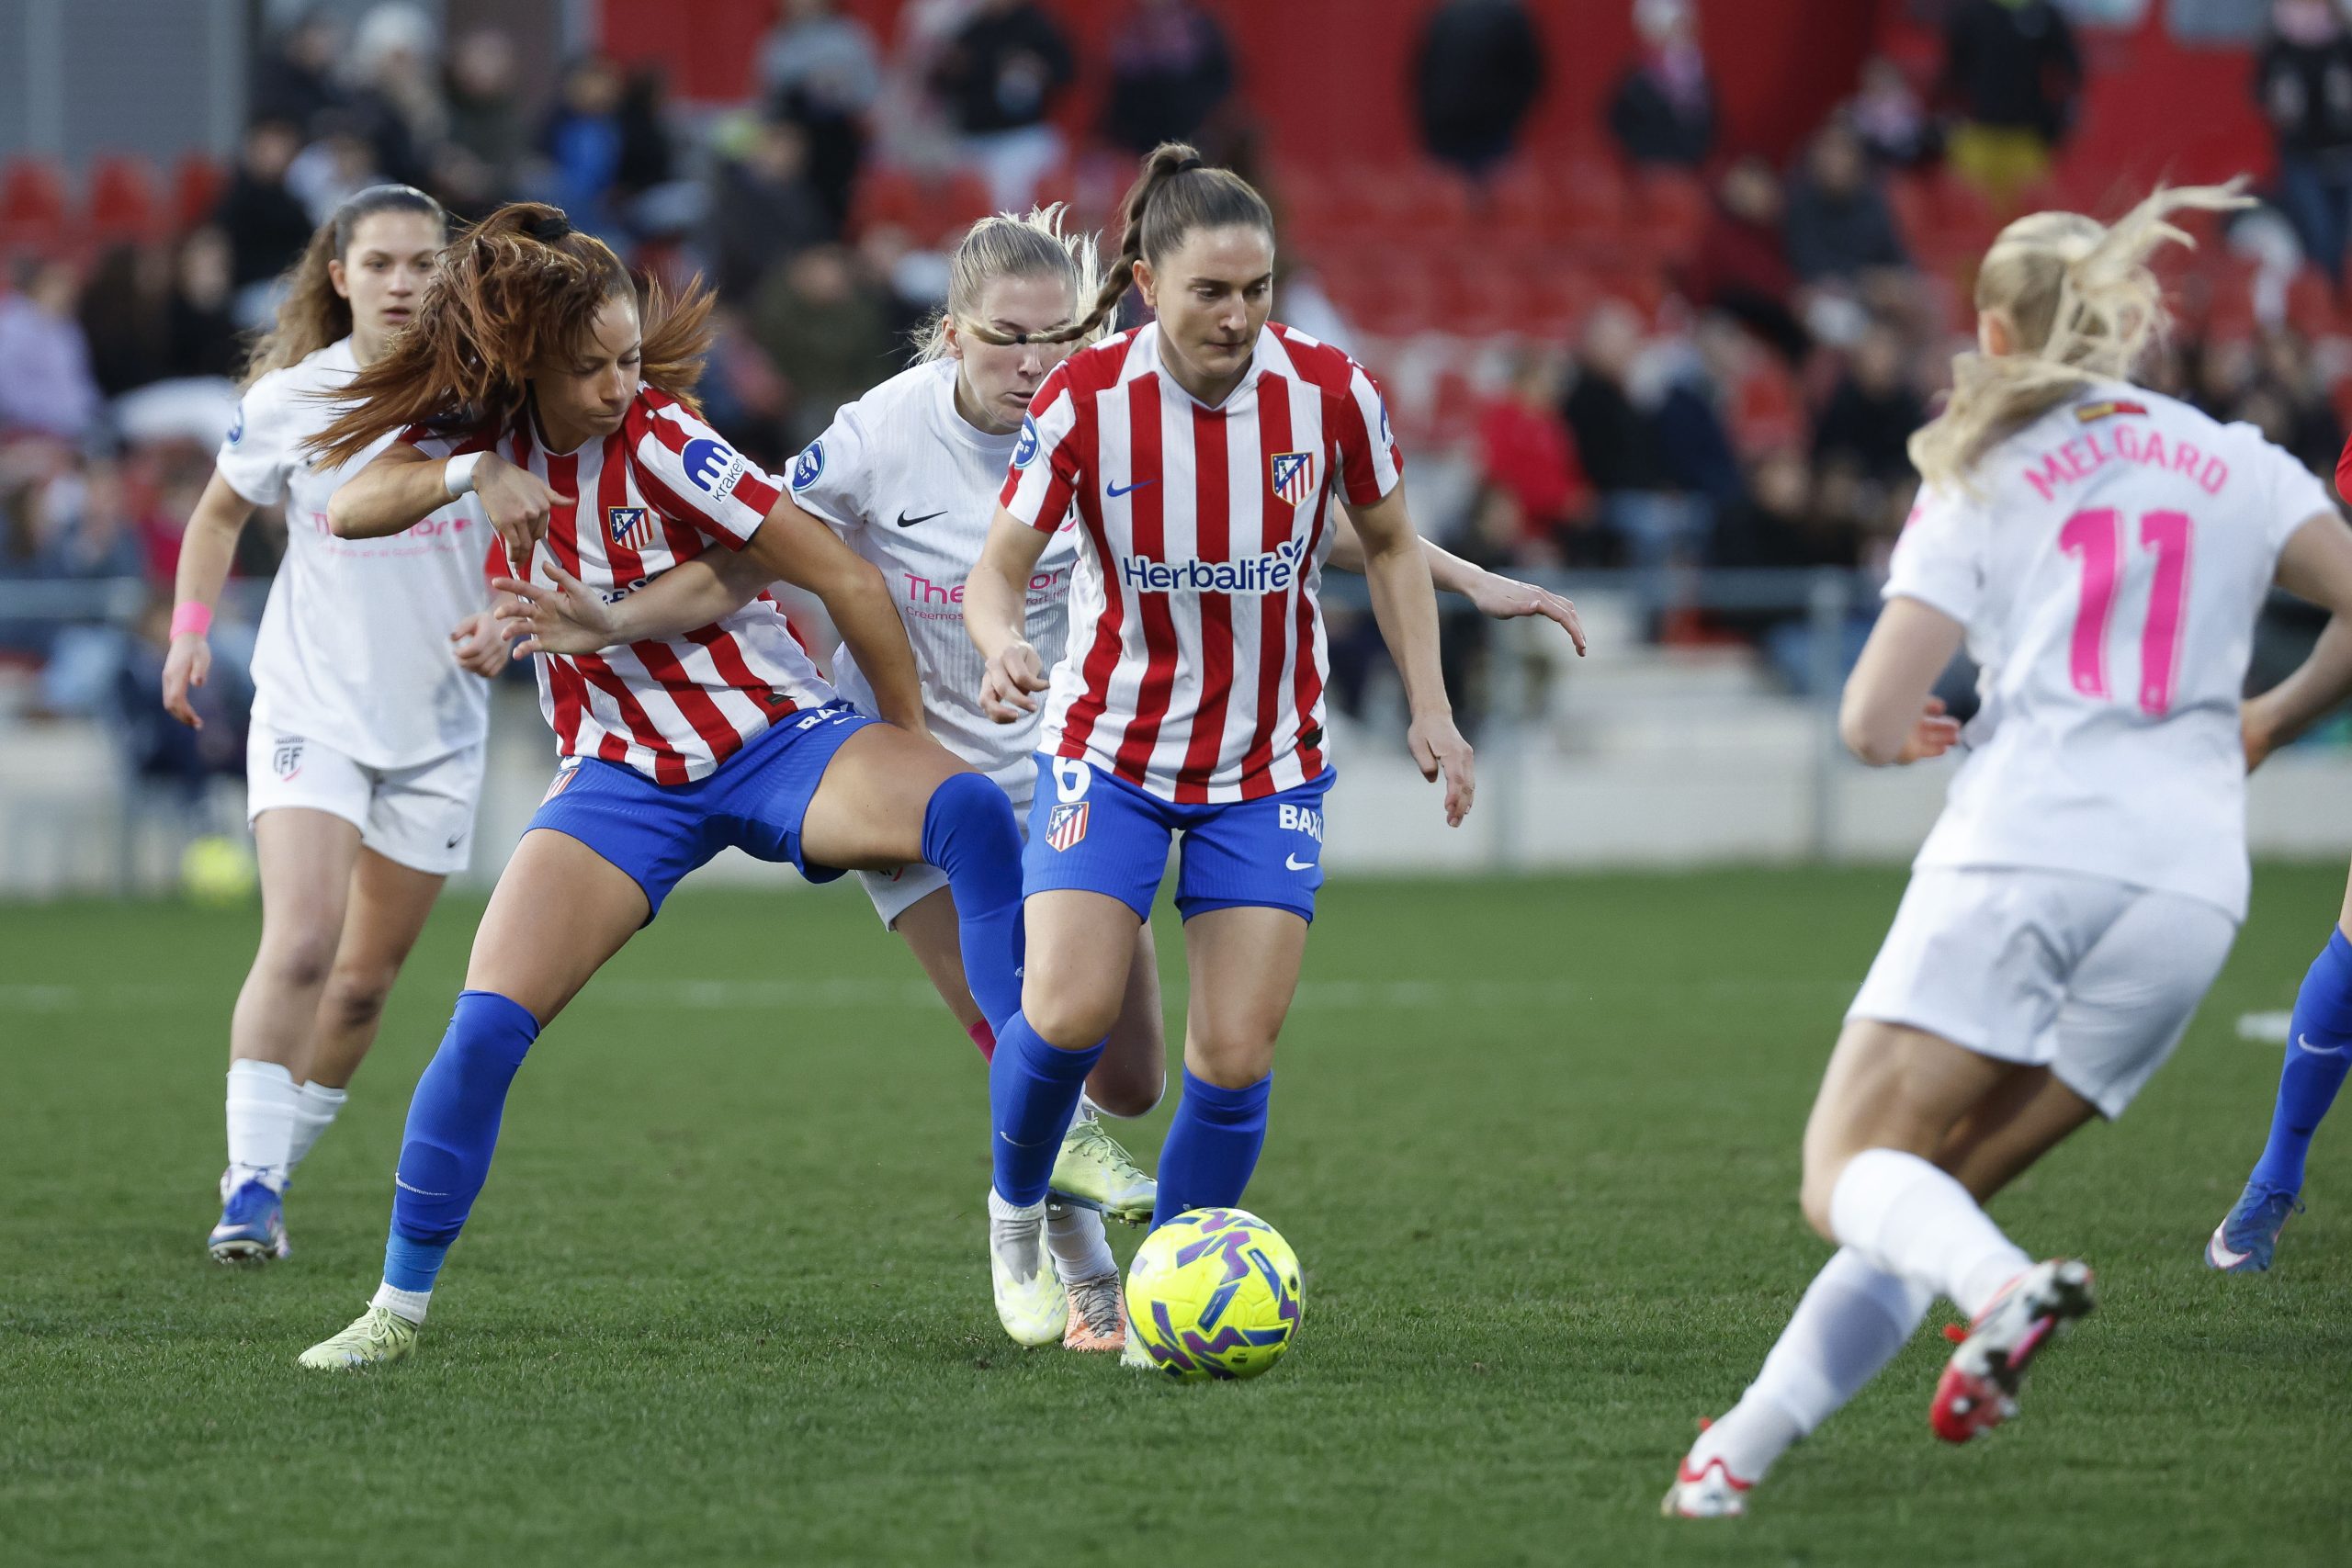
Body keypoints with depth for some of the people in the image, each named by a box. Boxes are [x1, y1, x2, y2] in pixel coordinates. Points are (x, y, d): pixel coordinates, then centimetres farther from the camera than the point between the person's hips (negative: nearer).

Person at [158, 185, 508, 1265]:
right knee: (299, 946, -21)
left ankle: (270, 1175, 24)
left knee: (366, 981, 7)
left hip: (439, 722, 2)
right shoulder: (288, 400, -5)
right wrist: (190, 629, 2)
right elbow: (220, 512, 14)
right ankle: (250, 1180, -18)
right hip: (310, 708, -2)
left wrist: (502, 621, -12)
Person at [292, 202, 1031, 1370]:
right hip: (623, 777, 3)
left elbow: (843, 577, -15)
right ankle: (401, 1304, 2)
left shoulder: (656, 437, -18)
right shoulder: (488, 435, -4)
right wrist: (468, 476, -33)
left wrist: (911, 742, -8)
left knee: (972, 815, -32)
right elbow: (349, 509, -16)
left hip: (775, 738, -3)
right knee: (487, 1024, -13)